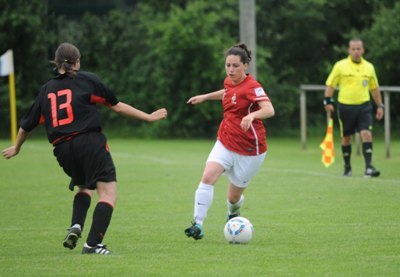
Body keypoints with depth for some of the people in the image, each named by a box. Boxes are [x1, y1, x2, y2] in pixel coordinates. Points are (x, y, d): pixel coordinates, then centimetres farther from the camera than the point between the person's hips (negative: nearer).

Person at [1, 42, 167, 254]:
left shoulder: (46, 90, 16)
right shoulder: (87, 80, 5)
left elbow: (27, 124, 22)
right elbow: (117, 107, 5)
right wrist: (148, 117, 14)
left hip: (63, 149, 5)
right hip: (90, 142, -5)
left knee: (84, 186, 30)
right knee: (108, 193, -5)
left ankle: (75, 226, 7)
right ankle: (93, 243, -19)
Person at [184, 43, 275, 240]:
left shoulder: (252, 87, -18)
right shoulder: (229, 82, 4)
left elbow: (269, 110, -35)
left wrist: (252, 115, -53)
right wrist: (205, 97, 33)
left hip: (249, 150, -5)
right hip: (225, 143, 5)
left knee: (233, 197, 7)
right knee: (208, 177, -22)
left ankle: (234, 214, 45)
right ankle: (198, 225, -23)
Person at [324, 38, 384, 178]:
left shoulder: (369, 67, 8)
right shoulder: (340, 66, -1)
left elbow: (374, 88, 18)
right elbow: (330, 85, 1)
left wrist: (380, 106, 16)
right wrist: (328, 101, -9)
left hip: (364, 106, 1)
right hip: (345, 106, -1)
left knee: (367, 134, -13)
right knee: (346, 137, 7)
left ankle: (369, 167, -16)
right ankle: (347, 166, 23)